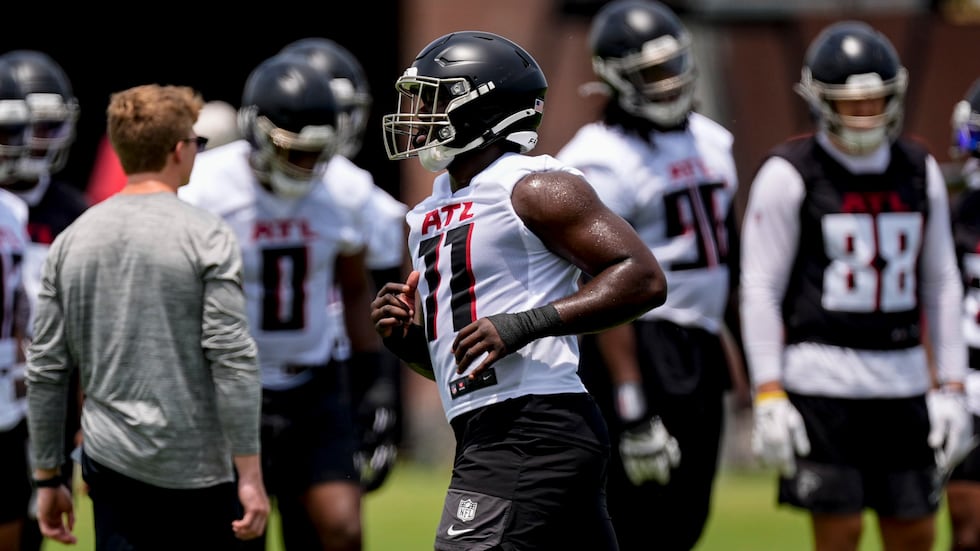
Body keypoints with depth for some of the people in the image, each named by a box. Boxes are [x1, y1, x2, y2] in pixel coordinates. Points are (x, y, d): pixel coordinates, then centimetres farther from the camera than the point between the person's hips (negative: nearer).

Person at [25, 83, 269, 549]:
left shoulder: (71, 241, 6)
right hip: (194, 469, -3)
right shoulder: (205, 236, -7)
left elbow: (45, 370, 6)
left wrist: (46, 478, 13)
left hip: (111, 465, 3)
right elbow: (232, 359, -14)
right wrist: (250, 476, -11)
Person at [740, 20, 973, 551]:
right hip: (822, 376, -5)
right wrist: (769, 396, -11)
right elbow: (761, 288, -5)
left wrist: (950, 388, 9)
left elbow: (941, 284, 15)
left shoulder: (920, 172, 10)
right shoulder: (789, 174, -5)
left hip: (903, 379, 5)